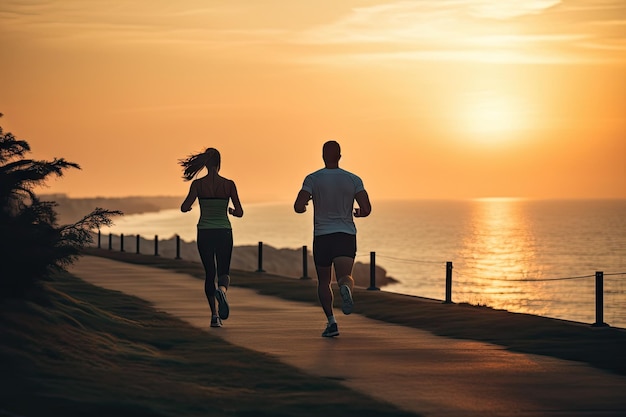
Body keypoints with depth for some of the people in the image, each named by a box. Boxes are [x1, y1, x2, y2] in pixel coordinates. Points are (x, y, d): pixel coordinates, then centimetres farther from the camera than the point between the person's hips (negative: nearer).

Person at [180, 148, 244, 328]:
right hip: (224, 232, 0)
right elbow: (239, 212, -5)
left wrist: (187, 207, 11)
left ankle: (214, 315, 5)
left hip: (205, 233, 0)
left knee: (209, 273, 12)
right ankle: (222, 290, -23)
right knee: (224, 271, 13)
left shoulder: (198, 184, -7)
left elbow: (184, 208, -12)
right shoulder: (229, 184, -5)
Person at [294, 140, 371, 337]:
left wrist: (303, 207, 12)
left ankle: (331, 321, 1)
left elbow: (298, 207, -12)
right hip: (347, 235, 0)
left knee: (323, 281, 14)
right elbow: (366, 209, -6)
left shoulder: (313, 179, -3)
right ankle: (346, 288, -46)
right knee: (345, 276, -9)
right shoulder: (353, 180, 2)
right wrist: (357, 213, 17)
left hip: (322, 236, 0)